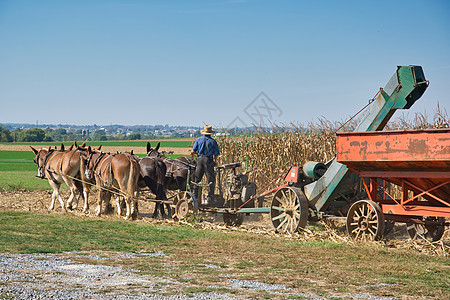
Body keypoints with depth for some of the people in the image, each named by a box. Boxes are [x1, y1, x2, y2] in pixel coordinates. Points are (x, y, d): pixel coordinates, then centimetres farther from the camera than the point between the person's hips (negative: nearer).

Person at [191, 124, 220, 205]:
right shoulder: (213, 141, -1)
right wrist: (215, 161, 19)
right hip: (209, 160, -3)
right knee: (211, 180, 3)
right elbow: (216, 154, -1)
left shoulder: (198, 140, 6)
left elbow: (193, 152, 3)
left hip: (200, 159, 3)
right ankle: (210, 198, 1)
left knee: (197, 179, 11)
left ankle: (194, 195, 12)